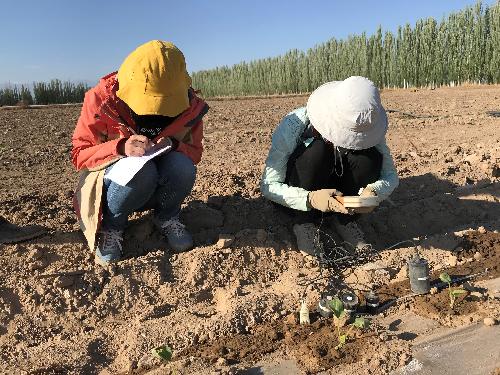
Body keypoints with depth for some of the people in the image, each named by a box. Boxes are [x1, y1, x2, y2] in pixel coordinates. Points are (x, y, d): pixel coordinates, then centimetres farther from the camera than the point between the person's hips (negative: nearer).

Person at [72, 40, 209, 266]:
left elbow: (194, 152, -3)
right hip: (111, 185, -2)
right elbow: (79, 154, -15)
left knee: (182, 165, -31)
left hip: (160, 188, 3)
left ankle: (167, 219, -1)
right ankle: (112, 226, -8)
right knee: (139, 169, -37)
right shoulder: (101, 100, -19)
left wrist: (174, 145, -28)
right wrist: (121, 148, -35)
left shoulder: (189, 104, -13)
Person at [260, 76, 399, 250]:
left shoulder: (367, 128, -19)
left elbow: (391, 175, -12)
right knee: (318, 150, -34)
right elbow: (268, 185, -28)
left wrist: (374, 191, -36)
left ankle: (345, 221, -6)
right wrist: (310, 199, -45)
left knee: (369, 157, -25)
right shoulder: (293, 126, -30)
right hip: (296, 195, -3)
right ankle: (304, 223, -14)